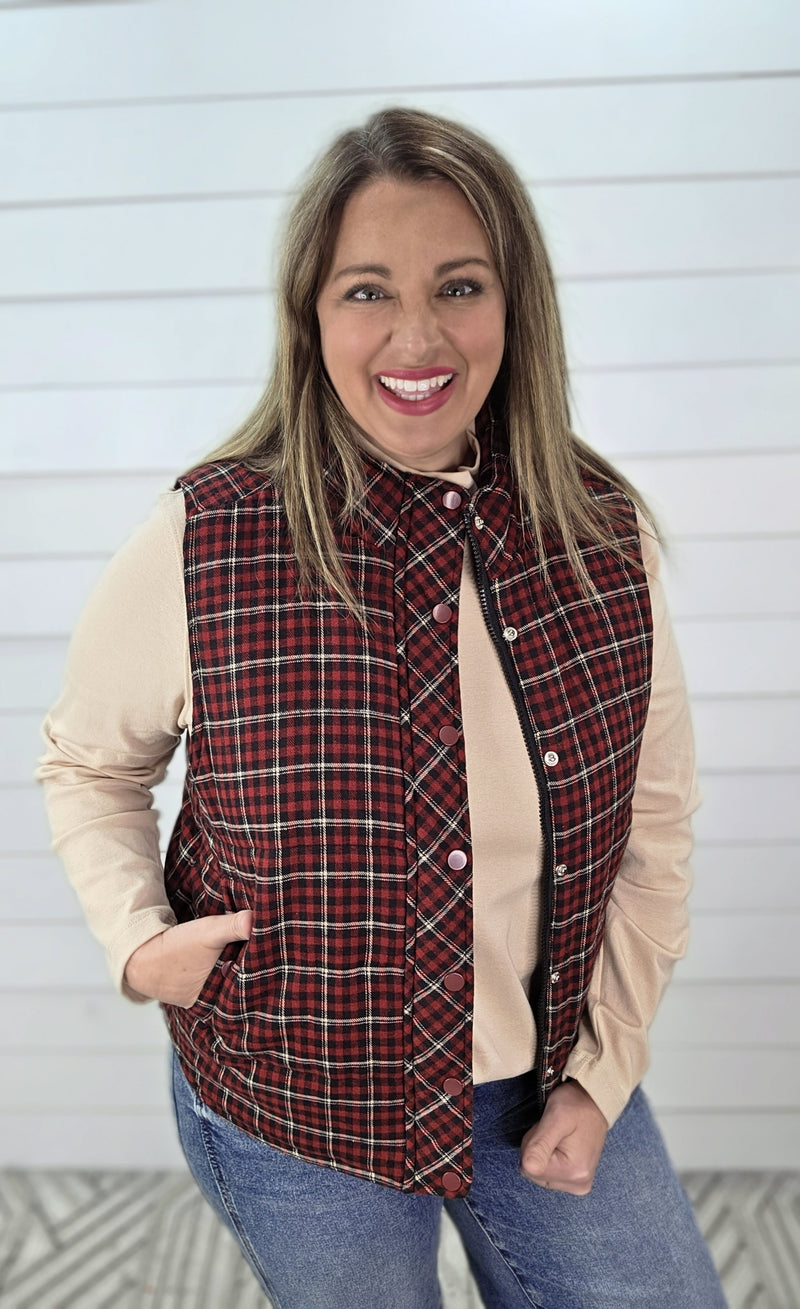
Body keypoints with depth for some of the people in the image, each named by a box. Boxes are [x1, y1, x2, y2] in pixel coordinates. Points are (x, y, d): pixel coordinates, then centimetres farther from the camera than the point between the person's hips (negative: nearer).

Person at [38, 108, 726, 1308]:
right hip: (293, 1109, -2)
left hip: (547, 1076, 3)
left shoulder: (607, 541, -10)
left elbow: (654, 820, 0)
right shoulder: (199, 548, -18)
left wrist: (602, 1072, -3)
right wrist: (141, 941, -15)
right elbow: (90, 763, 0)